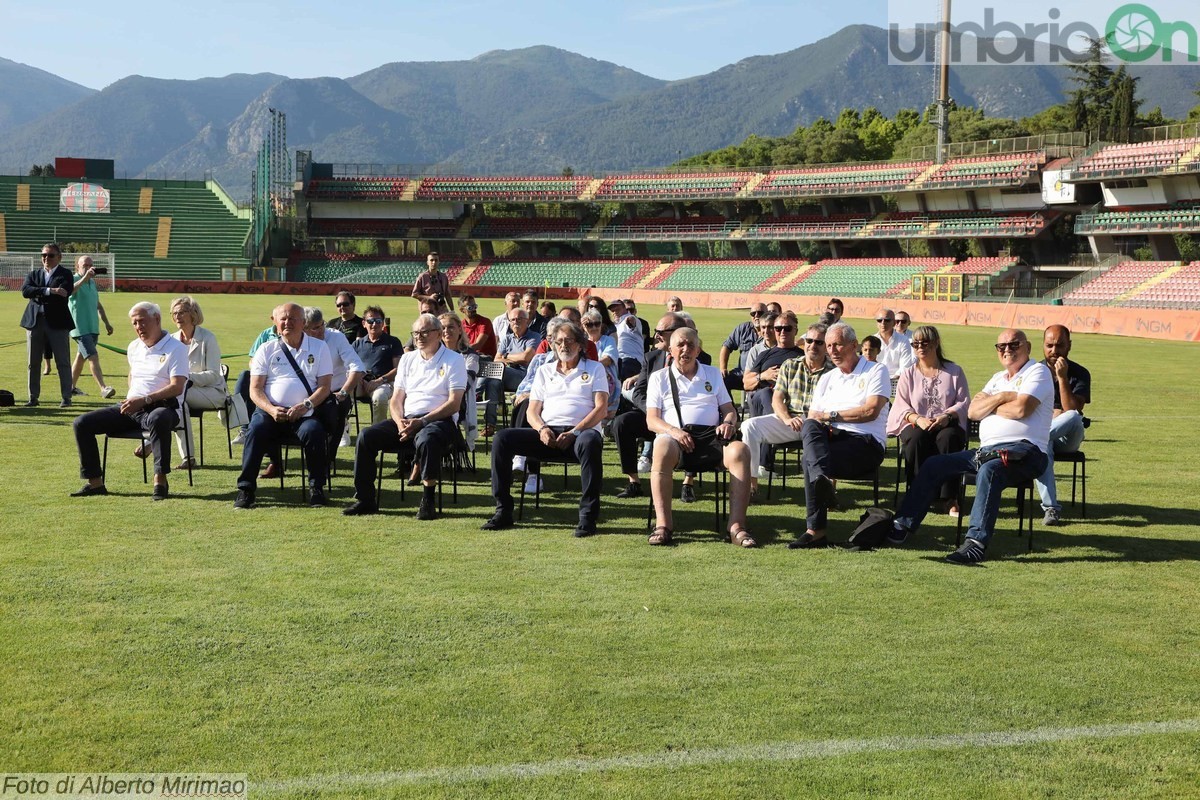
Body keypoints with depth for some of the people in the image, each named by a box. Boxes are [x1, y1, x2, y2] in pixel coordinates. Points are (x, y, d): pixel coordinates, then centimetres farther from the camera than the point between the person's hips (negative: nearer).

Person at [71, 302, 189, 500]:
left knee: (157, 419, -44)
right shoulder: (134, 347, 19)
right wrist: (130, 398, 16)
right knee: (81, 423, -7)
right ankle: (95, 482, -5)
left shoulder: (175, 348, -4)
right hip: (131, 408, 7)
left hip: (162, 407, -7)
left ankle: (160, 479, -35)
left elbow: (177, 387, -15)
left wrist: (144, 400, -22)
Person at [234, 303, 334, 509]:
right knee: (256, 430, -29)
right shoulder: (266, 350, 12)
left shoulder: (319, 348, 10)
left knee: (313, 431, -32)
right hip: (270, 410, 1)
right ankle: (246, 489, -22)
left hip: (304, 413, -1)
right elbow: (255, 389, 6)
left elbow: (324, 386, 3)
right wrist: (271, 409, -14)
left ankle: (316, 488, -15)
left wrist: (305, 406, -15)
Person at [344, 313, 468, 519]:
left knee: (426, 439, -40)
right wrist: (400, 422, -7)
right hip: (407, 419, 5)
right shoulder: (408, 359, 20)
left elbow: (454, 404, -7)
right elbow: (397, 399, 16)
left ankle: (428, 501, -26)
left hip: (439, 420, -5)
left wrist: (421, 422, -16)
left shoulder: (454, 360, 3)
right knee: (366, 436, -16)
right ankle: (365, 500, -10)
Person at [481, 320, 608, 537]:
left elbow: (601, 409, 1)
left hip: (579, 432, -3)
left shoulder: (594, 369, 14)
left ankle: (588, 516, -35)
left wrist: (574, 433, -14)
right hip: (547, 434, 3)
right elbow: (532, 410, 16)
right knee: (502, 438, -20)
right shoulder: (544, 371, 24)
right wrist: (541, 429, -9)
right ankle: (503, 511, -16)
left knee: (590, 441, -41)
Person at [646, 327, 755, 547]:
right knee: (662, 448, -40)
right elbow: (651, 420, 7)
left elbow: (729, 409, 22)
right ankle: (663, 525, -40)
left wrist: (728, 423, -3)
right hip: (676, 436, -2)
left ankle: (737, 526, -35)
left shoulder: (713, 374, 27)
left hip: (711, 435, 2)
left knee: (740, 450, -32)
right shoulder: (660, 378, 18)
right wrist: (672, 431, -14)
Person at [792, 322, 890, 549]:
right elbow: (812, 417, 17)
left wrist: (832, 415, -5)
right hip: (830, 438, 5)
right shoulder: (826, 379, 28)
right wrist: (821, 427, -7)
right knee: (810, 427, -33)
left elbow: (871, 411, -7)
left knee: (810, 459, -32)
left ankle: (815, 530, -39)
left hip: (866, 441, -5)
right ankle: (821, 478, -52)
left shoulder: (876, 371, 10)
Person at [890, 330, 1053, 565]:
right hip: (987, 450, 8)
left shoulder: (1038, 371, 2)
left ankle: (976, 542, -45)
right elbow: (973, 411, 11)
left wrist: (991, 406, 2)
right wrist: (1002, 398, -4)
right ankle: (903, 526, -4)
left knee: (989, 470, -39)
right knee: (933, 465, -2)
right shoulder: (998, 378, 25)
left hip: (1024, 449, -8)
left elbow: (1021, 409, -15)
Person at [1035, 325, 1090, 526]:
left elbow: (1072, 411, -14)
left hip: (1067, 438, 0)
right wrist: (1054, 414, -8)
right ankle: (1051, 508, -41)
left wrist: (1062, 377, -18)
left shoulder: (1080, 374, 0)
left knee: (1073, 417, -36)